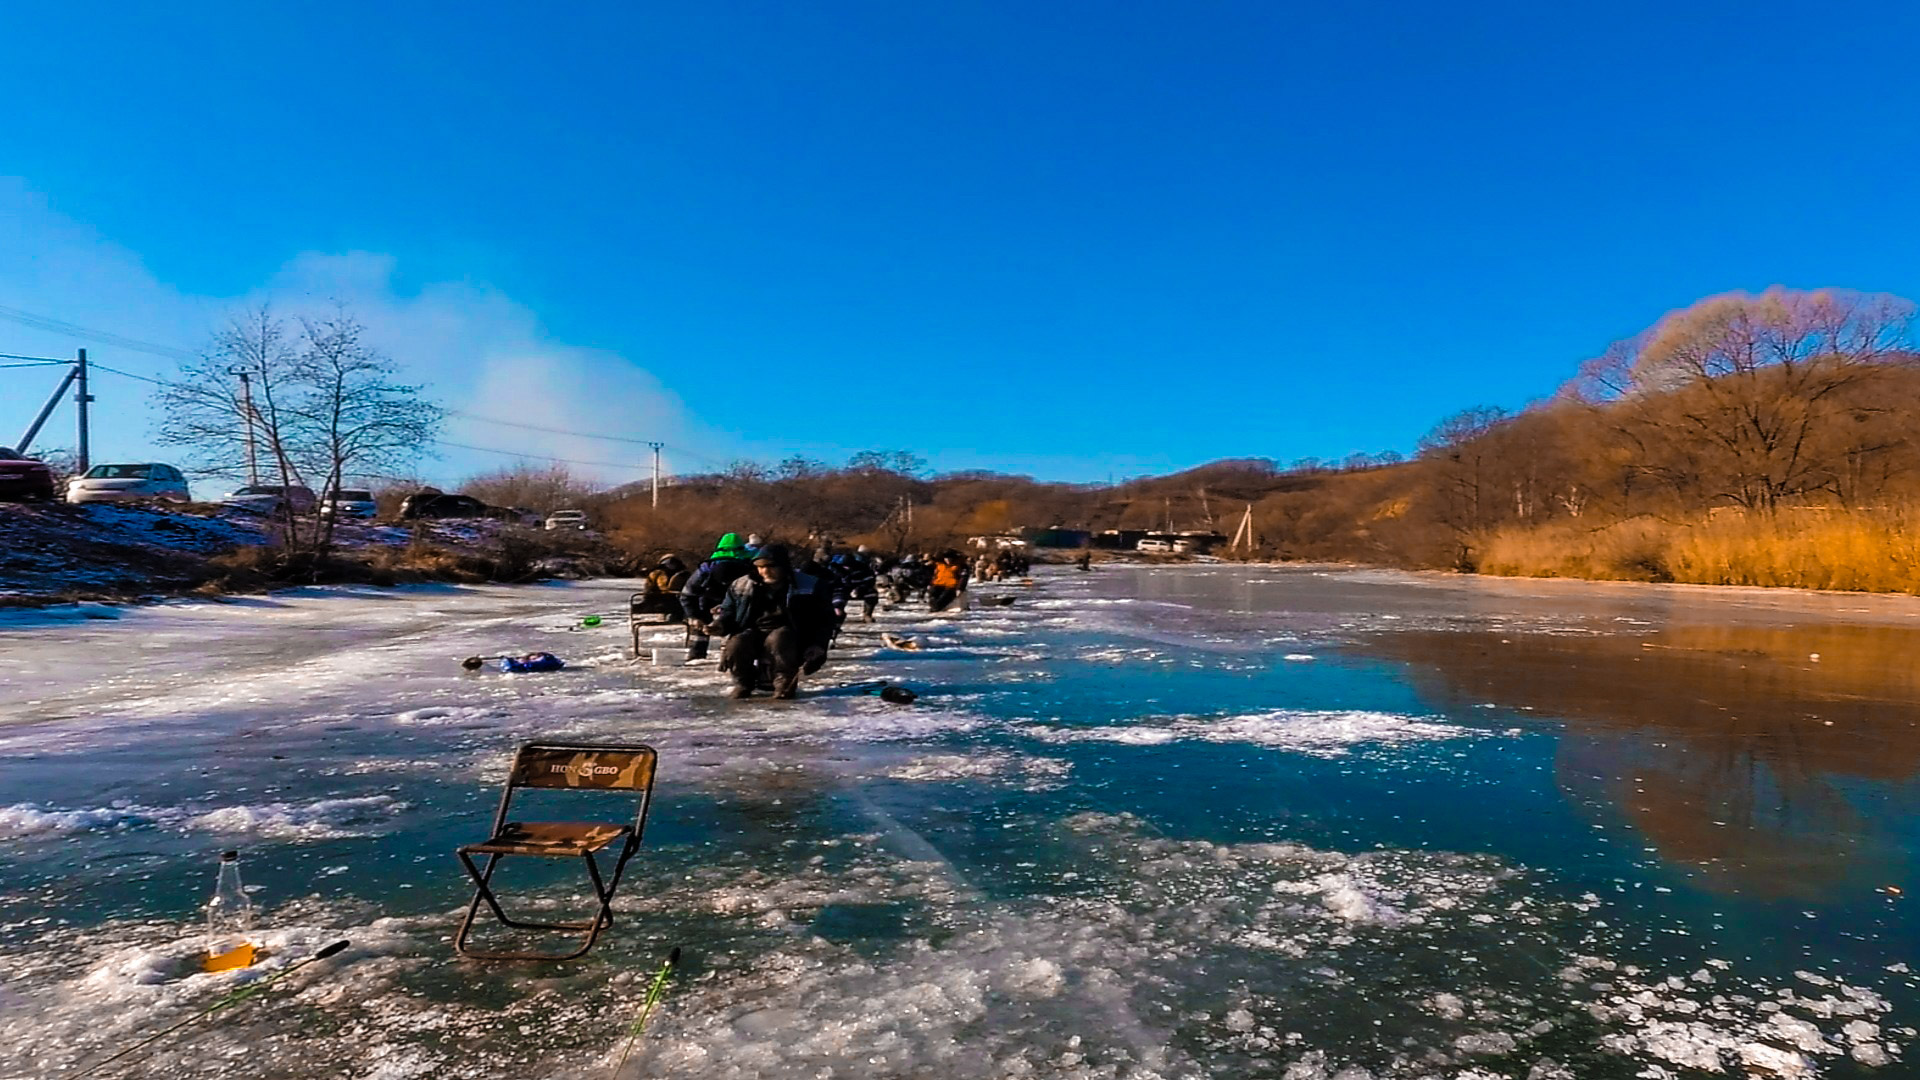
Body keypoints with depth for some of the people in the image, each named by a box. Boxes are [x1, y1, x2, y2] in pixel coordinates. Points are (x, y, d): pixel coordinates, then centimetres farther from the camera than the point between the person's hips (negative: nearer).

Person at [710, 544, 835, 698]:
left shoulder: (809, 586, -1)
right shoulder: (742, 586, 5)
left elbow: (823, 619, 4)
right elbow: (728, 610, 18)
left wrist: (818, 646, -11)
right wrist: (721, 624, -6)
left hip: (788, 636, -2)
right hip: (753, 633, 3)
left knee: (779, 638, -38)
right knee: (736, 645, -30)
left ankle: (785, 683, -15)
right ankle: (743, 683, 0)